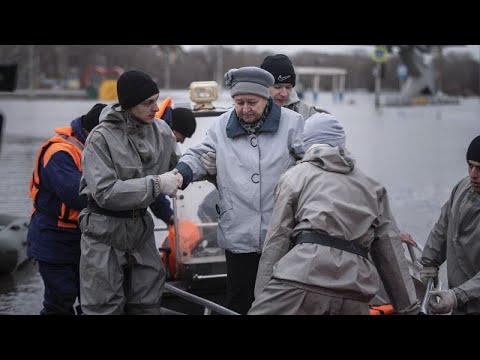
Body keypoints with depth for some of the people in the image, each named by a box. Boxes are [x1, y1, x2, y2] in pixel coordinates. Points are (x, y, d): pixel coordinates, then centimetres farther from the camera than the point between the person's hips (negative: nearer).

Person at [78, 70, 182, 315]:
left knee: (148, 305, 11)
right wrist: (156, 184, -26)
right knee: (105, 308, -2)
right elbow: (105, 192, -24)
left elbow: (177, 166, 19)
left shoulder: (161, 131, -1)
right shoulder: (102, 138, -16)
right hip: (105, 232, -5)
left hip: (141, 228, 5)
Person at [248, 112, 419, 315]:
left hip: (303, 278, -4)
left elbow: (276, 241, 6)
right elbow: (390, 250, 19)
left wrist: (261, 298, 6)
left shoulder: (294, 176, 14)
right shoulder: (371, 186, 24)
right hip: (354, 293, 4)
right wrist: (409, 307, 20)